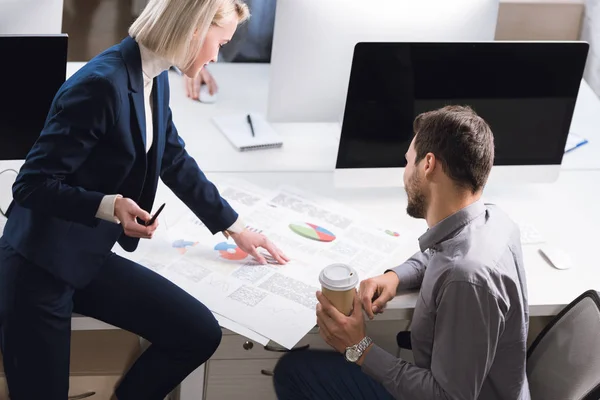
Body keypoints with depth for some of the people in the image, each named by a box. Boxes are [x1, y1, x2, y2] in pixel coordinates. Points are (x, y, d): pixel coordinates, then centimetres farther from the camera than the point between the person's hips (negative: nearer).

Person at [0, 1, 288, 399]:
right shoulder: (102, 83, -24)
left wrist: (236, 228, 22)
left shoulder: (155, 79, 2)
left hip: (91, 257, 8)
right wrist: (109, 206, -32)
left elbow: (176, 162, 17)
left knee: (200, 333, -2)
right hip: (39, 266, -8)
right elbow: (32, 186, -21)